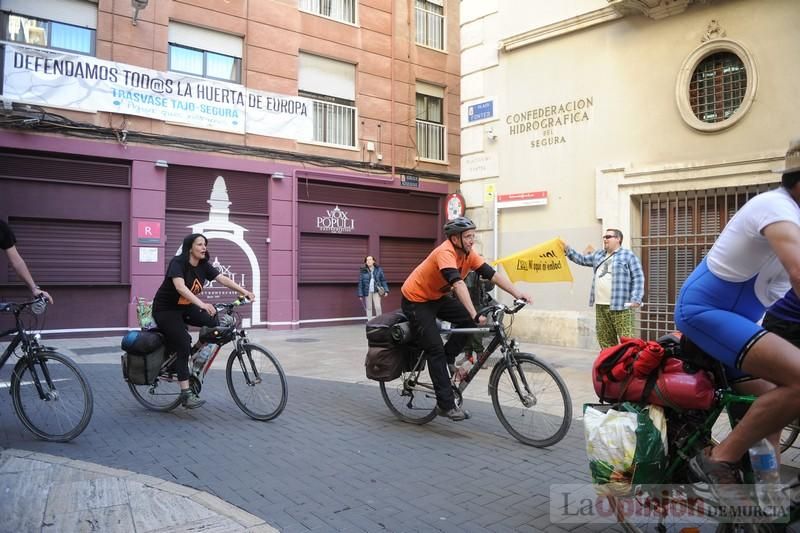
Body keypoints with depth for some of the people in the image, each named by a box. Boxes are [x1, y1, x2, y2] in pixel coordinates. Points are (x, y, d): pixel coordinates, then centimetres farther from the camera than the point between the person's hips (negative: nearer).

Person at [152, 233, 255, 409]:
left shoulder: (204, 266, -4)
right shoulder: (177, 262, -23)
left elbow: (223, 279, -15)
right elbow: (180, 287, -39)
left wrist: (244, 291, -30)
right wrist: (202, 304, -52)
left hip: (185, 308, 7)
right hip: (166, 310, -7)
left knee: (216, 321, -15)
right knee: (183, 346, -18)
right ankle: (186, 394, -14)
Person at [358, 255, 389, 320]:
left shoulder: (378, 269, 0)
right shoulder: (363, 271, -3)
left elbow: (383, 280, 4)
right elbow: (360, 283, -1)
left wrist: (386, 290, -3)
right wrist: (360, 294, -3)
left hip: (376, 291, 0)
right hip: (367, 292, 0)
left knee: (378, 307, -6)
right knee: (369, 308, 7)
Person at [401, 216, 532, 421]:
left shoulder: (468, 254, -6)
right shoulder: (445, 253, -30)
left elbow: (492, 274, -11)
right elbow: (458, 284, -43)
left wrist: (517, 293, -20)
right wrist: (475, 314, -51)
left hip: (437, 297, 8)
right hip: (415, 300, -8)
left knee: (469, 321, -10)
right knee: (436, 350, -11)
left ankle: (446, 360, 8)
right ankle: (446, 405, -4)